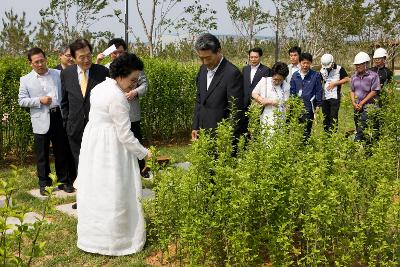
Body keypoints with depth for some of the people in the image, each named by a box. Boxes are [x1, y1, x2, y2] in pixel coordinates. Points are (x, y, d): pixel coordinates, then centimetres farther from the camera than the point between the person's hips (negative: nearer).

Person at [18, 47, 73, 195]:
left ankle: (64, 181, 22)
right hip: (41, 121, -1)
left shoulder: (58, 74, 6)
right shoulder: (25, 80, 4)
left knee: (61, 151, 9)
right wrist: (39, 100, -11)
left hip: (59, 117, 1)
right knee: (42, 154, 6)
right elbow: (22, 100, 3)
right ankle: (44, 183, 20)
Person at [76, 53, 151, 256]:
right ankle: (112, 240, 10)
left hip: (93, 142, 10)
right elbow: (125, 135, -20)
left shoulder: (101, 87, 8)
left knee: (96, 190, 17)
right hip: (109, 148, -10)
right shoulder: (117, 97, -22)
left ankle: (92, 236, 30)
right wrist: (143, 153, -10)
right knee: (112, 192, 0)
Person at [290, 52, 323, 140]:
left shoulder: (315, 75, -3)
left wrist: (318, 105, 0)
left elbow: (319, 90, 1)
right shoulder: (295, 75, 6)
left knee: (307, 129, -2)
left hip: (309, 107, -3)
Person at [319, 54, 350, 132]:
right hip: (324, 97, 5)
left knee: (333, 117, -7)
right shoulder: (322, 70, 12)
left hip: (335, 97, -5)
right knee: (325, 116, 10)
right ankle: (326, 133, 18)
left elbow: (347, 79, -4)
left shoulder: (339, 69, -3)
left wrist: (335, 83, -11)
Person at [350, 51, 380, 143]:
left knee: (361, 129, -14)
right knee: (359, 129, 8)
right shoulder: (354, 77, 11)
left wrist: (362, 103, -11)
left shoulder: (373, 75, -7)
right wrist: (354, 103, -2)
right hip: (357, 107, 6)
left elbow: (374, 92, -9)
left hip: (368, 106, -6)